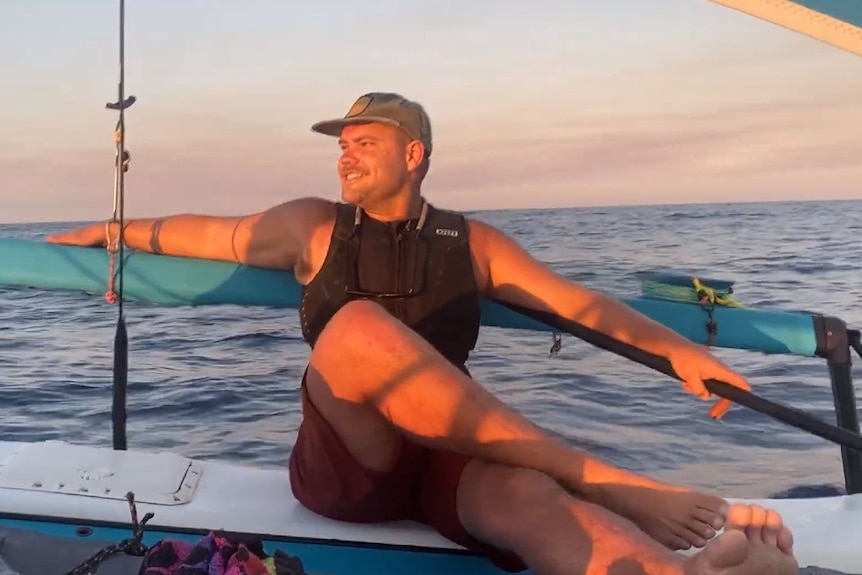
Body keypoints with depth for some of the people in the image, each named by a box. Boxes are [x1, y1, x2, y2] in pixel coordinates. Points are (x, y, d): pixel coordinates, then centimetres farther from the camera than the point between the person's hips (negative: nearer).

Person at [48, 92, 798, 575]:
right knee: (354, 326, -31)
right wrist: (112, 231, 31)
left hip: (453, 462, 1)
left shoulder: (474, 243, 12)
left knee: (528, 496, -34)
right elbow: (204, 233, 24)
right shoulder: (312, 228, 13)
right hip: (349, 461, 0)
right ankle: (608, 482, -31)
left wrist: (675, 349, -9)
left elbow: (580, 302, 3)